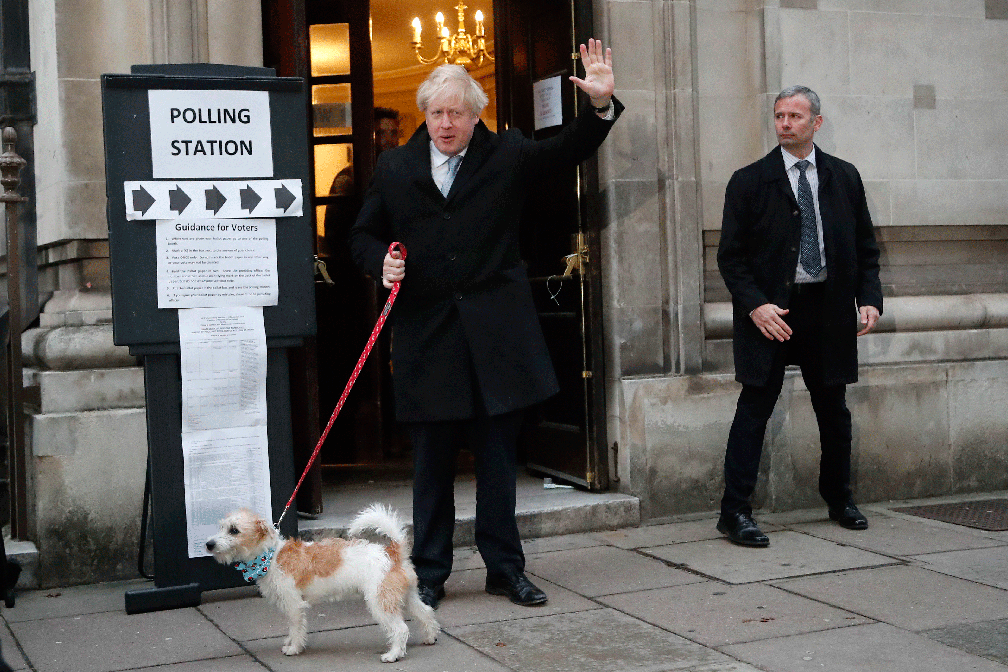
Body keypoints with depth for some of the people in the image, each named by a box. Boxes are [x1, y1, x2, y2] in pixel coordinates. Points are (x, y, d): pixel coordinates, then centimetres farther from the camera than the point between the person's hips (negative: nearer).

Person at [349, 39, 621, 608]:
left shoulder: (507, 156, 6)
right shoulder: (394, 168, 9)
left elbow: (568, 153, -2)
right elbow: (363, 236, 15)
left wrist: (601, 105, -18)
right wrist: (381, 260, -6)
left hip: (497, 337, 0)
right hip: (427, 338, 0)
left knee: (499, 460, 8)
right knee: (432, 464, 7)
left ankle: (505, 568, 20)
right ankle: (429, 573, 18)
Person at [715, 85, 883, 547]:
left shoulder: (844, 178, 9)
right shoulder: (750, 181, 0)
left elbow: (865, 247, 12)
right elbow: (730, 256, -3)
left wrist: (870, 298, -2)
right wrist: (755, 305, -15)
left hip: (828, 310, 3)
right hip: (771, 310, -3)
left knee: (834, 409, 14)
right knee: (755, 409, -4)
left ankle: (839, 500, 33)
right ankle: (735, 512, 1)